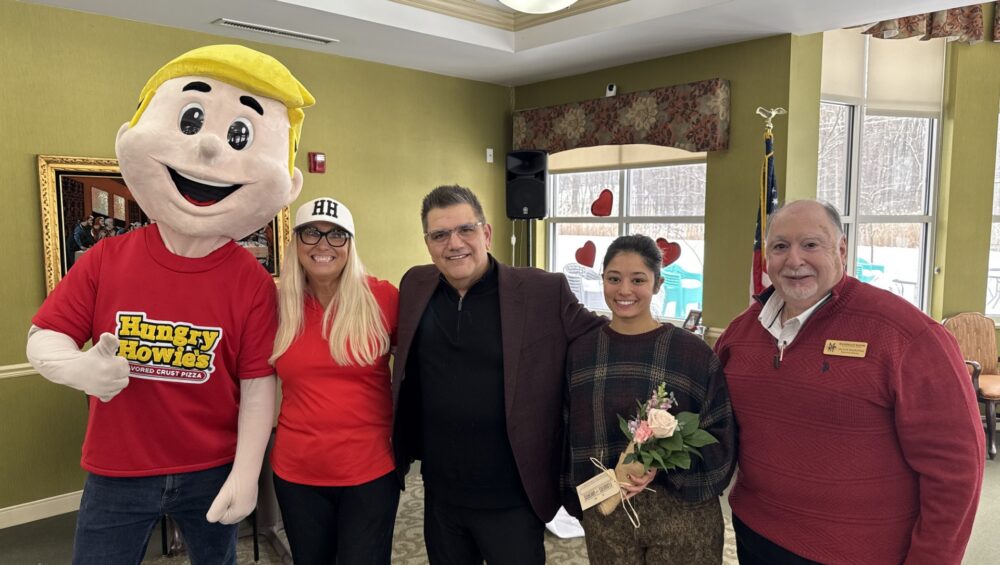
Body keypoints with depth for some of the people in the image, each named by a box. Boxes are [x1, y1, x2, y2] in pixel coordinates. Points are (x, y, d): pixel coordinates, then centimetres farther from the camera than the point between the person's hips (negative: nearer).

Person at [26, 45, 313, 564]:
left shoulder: (253, 282, -13)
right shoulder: (105, 259, -8)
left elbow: (258, 385, -10)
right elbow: (41, 340, -2)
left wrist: (246, 474, -12)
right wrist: (79, 368, -24)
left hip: (212, 474, 0)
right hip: (115, 474, 1)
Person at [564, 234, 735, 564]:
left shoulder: (692, 352, -8)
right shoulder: (580, 351, 0)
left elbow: (720, 435, -7)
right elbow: (571, 434, 7)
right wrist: (575, 499, 8)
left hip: (682, 511, -2)